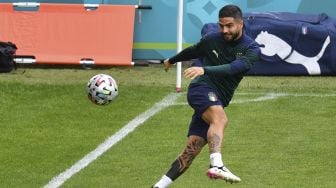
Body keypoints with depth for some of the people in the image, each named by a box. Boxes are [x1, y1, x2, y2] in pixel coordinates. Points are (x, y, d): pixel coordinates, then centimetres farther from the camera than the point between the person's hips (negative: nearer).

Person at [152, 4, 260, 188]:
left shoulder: (251, 49, -2)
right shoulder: (211, 40, 4)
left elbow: (234, 67, -22)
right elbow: (192, 51, 26)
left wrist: (205, 70, -37)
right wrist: (171, 60, 45)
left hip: (217, 102, 2)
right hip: (202, 88, -2)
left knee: (192, 150, -5)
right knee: (220, 119, -34)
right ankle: (216, 166, -55)